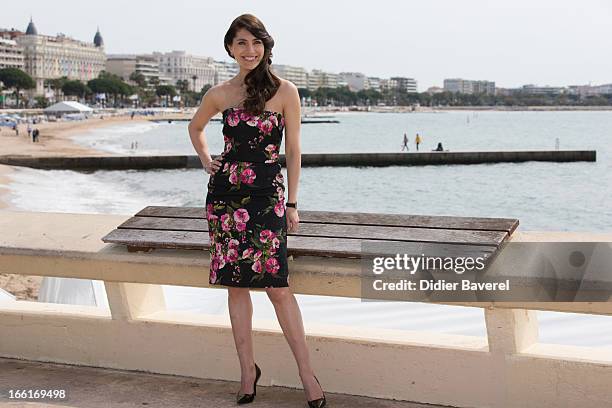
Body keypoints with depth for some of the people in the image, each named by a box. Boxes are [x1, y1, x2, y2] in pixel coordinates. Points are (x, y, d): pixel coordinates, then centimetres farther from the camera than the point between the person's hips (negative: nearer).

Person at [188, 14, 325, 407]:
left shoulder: (285, 91, -3)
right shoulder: (219, 94, 6)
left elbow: (293, 150, 0)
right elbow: (195, 127, 26)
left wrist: (292, 203, 0)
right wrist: (208, 163, 12)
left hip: (267, 194, -3)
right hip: (226, 193, 3)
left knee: (277, 284, -9)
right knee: (236, 282, 6)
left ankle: (307, 372, 2)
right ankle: (248, 368, 17)